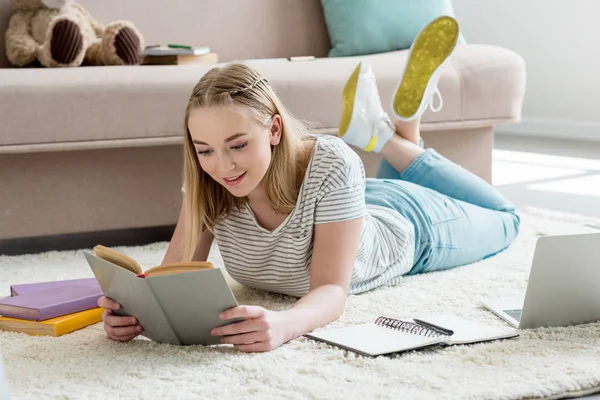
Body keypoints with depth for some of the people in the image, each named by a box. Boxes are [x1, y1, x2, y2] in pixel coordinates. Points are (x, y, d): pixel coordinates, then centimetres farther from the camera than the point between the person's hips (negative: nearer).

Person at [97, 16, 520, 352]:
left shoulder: (331, 165, -47)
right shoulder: (207, 181, -34)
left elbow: (332, 290, -49)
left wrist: (285, 324, -72)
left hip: (405, 228, -4)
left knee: (503, 219, 28)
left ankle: (397, 127, 26)